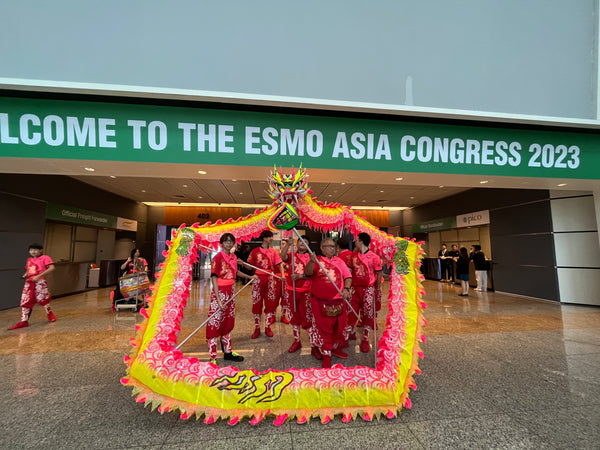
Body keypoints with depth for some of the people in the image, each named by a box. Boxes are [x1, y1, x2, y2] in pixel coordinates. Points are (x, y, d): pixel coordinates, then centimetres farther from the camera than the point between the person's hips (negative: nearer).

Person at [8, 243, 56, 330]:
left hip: (40, 282, -6)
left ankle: (50, 315, 23)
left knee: (43, 300, 1)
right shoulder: (29, 260, 17)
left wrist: (39, 276, -22)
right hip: (29, 283, 6)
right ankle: (24, 321, 10)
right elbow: (28, 270, 28)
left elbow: (52, 268, -18)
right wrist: (25, 275, 4)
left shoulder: (45, 258, -5)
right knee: (25, 301, 4)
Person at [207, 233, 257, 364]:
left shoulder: (233, 257, 7)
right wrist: (218, 300, -24)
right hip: (219, 292, -8)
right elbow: (214, 278, -19)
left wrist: (250, 277, 28)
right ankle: (213, 357, 12)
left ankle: (228, 352, 32)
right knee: (215, 324, 0)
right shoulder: (218, 258, -15)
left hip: (230, 292, 8)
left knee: (229, 322, 17)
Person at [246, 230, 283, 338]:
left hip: (270, 279, 2)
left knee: (270, 303, 4)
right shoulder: (255, 251, 1)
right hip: (258, 279, -2)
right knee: (257, 303, 3)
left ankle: (268, 327, 18)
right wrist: (243, 263, -16)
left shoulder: (273, 251, 7)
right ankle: (257, 328, 16)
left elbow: (278, 265, 5)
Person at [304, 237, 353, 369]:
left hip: (338, 301, 4)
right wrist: (311, 261, -38)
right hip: (320, 301, -4)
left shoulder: (339, 261, 11)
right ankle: (326, 355, 22)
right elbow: (308, 272, -18)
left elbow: (348, 276, 7)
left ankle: (336, 348, 39)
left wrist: (346, 289, -12)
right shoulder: (317, 261, -2)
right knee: (323, 328, 5)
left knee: (340, 326, 14)